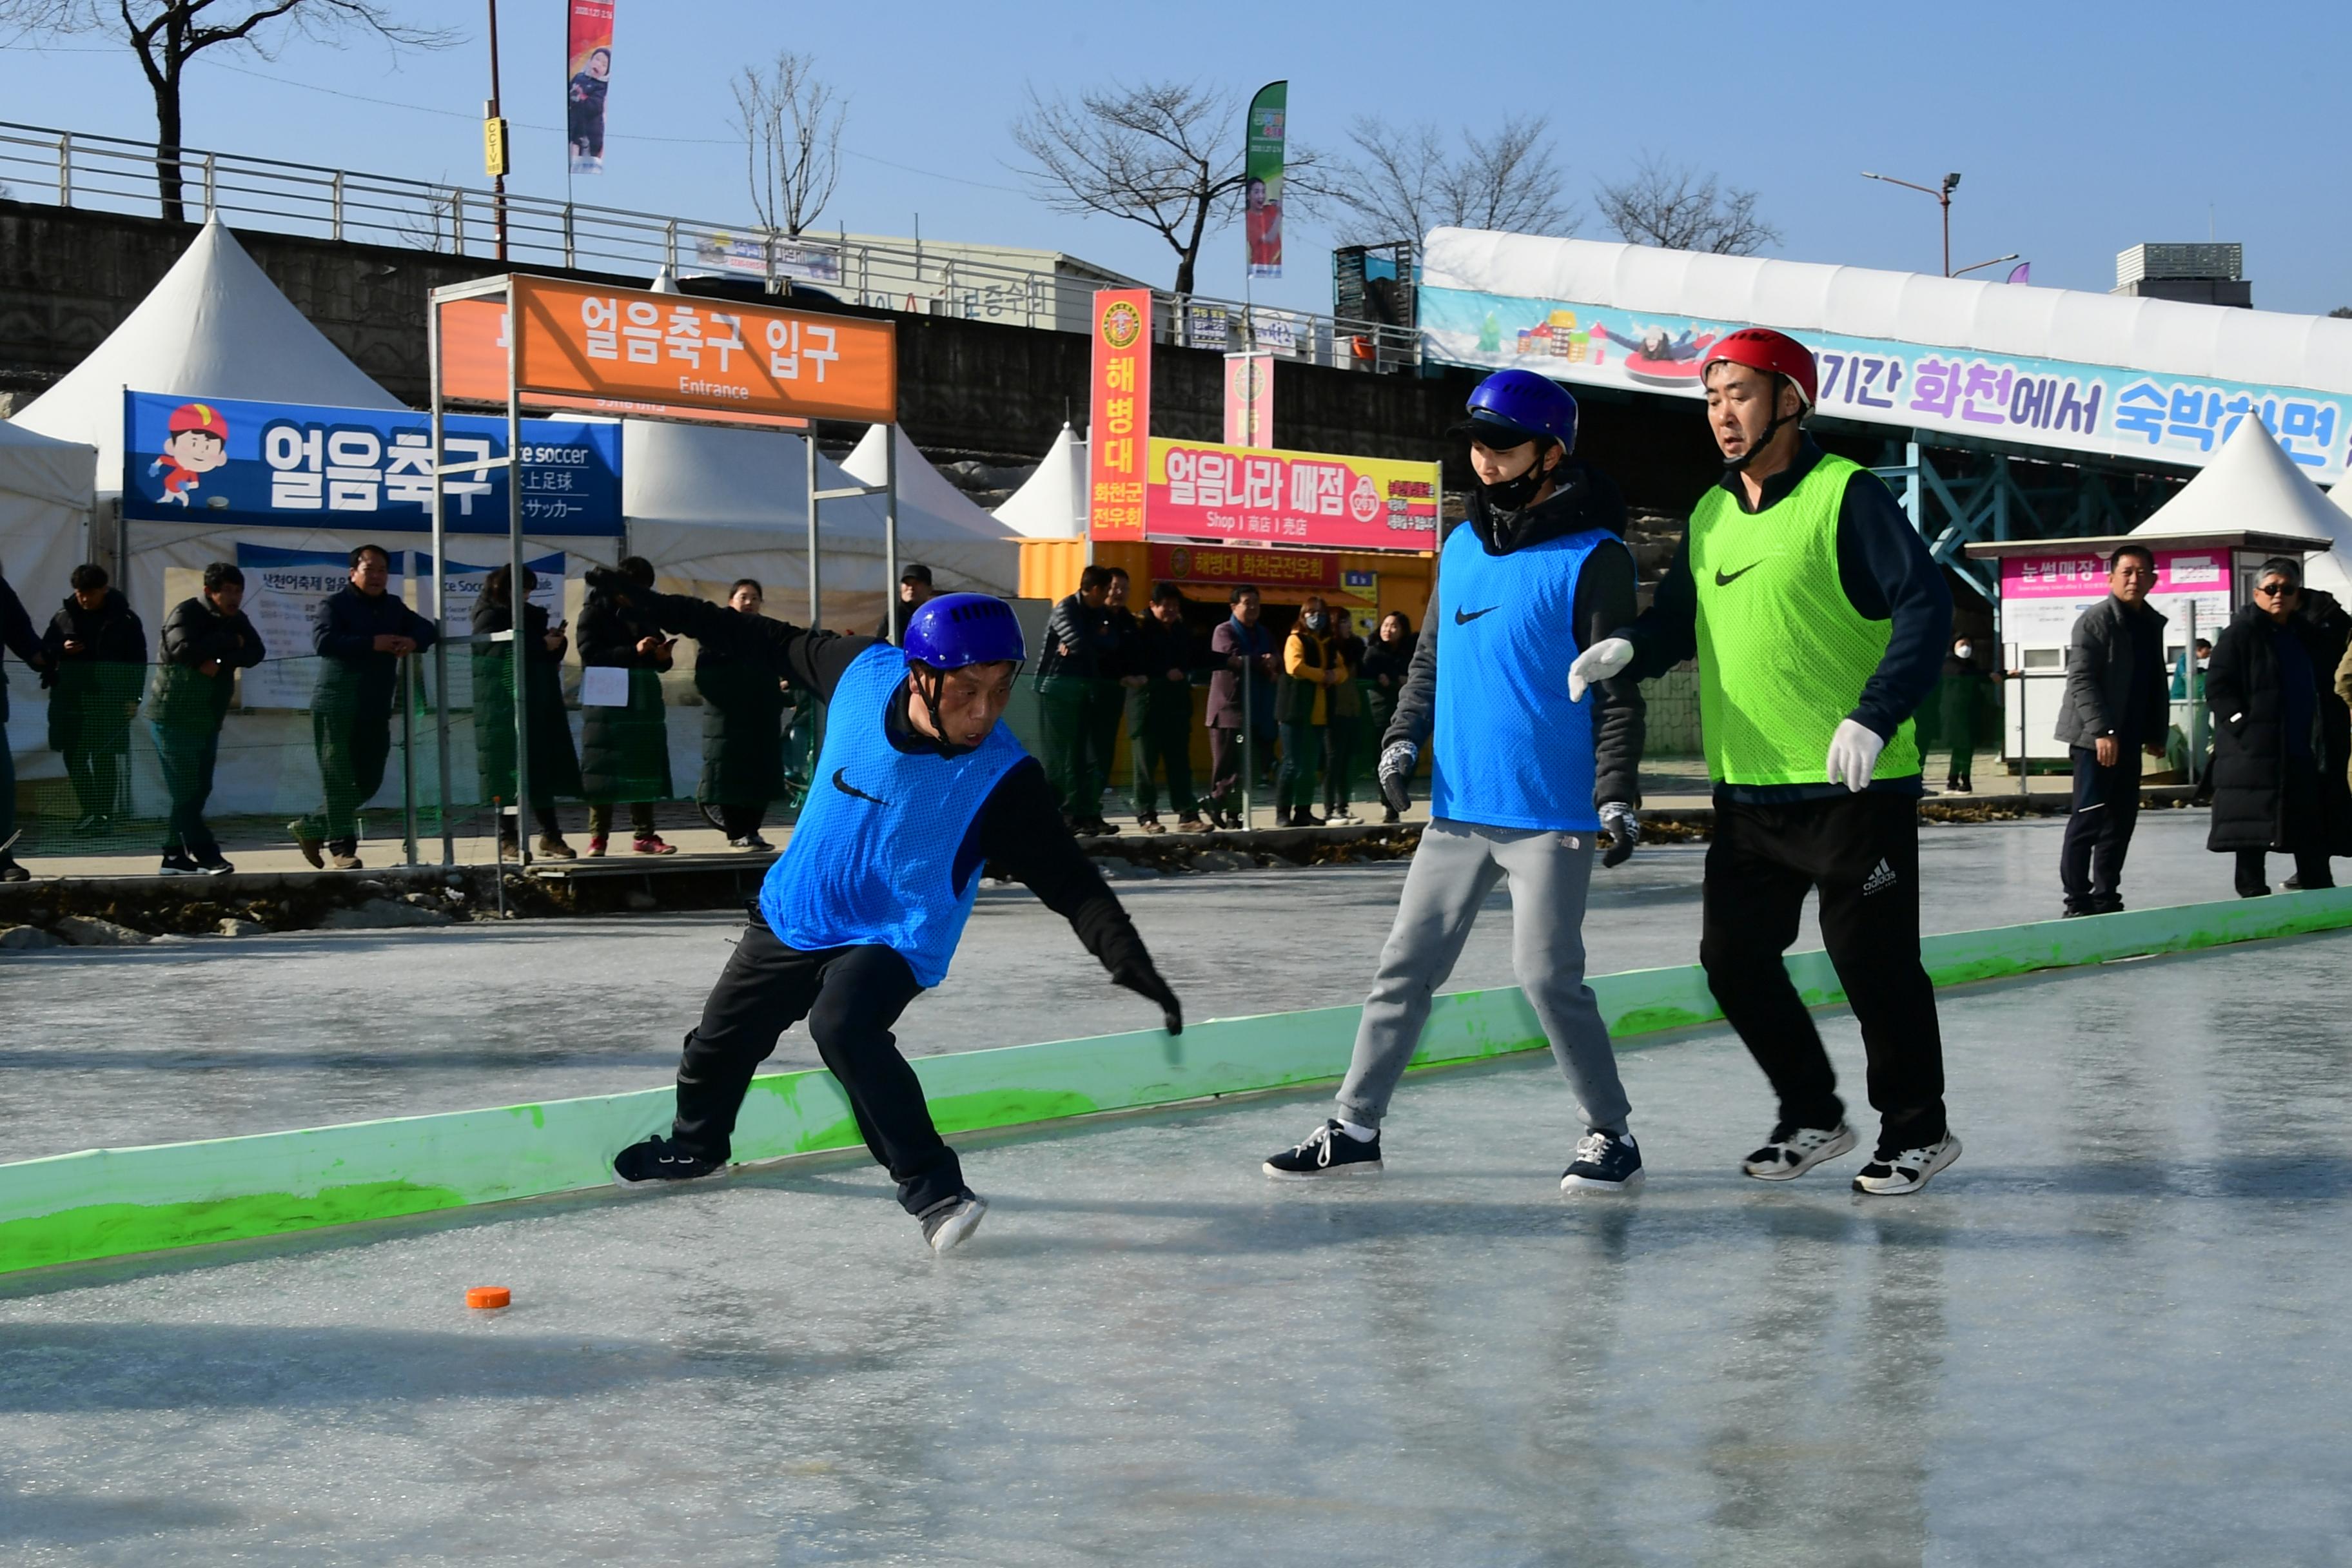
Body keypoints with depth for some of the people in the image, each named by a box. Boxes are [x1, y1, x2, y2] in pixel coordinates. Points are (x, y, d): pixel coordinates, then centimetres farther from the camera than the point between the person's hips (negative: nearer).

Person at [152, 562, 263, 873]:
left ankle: (175, 856, 12)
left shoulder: (236, 619, 9)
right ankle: (206, 856, -11)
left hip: (209, 719, 8)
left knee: (199, 790, 6)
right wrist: (229, 642, -18)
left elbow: (255, 653, -5)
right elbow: (184, 649, -30)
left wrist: (218, 660, -21)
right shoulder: (185, 614, -11)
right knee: (185, 790, -9)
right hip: (174, 717, -8)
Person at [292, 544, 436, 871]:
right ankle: (342, 848, -4)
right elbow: (323, 641, -21)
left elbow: (428, 629, 12)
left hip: (376, 710, 7)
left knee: (369, 782, 9)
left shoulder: (394, 607, 16)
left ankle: (310, 828, 23)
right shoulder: (334, 604, -4)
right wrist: (373, 644, -26)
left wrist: (414, 641, -12)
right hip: (337, 707, -7)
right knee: (339, 779, -6)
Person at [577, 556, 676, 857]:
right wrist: (633, 652, -22)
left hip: (644, 700, 5)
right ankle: (598, 836, 1)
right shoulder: (596, 612, -1)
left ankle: (645, 835, 8)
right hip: (607, 699, -5)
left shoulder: (645, 613, 16)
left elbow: (659, 661, 22)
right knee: (604, 771, -4)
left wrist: (663, 656, -3)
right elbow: (590, 655, -13)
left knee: (644, 769, 4)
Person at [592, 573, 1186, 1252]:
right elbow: (772, 642, 1)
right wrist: (656, 606, 7)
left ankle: (931, 1185, -22)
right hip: (792, 915, 5)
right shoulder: (865, 671, -16)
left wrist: (1127, 957, -43)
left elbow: (1071, 881, -27)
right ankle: (696, 1144, 50)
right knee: (721, 1037, 18)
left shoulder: (1004, 780, -26)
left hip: (894, 939, -5)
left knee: (841, 1023, -33)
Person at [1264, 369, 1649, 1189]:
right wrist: (1403, 736, 5)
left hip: (1552, 813, -6)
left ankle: (1610, 1135, 8)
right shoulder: (1461, 547, 12)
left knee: (1547, 973, -7)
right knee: (1405, 966, 8)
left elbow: (1616, 685, -9)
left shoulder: (1592, 556, -8)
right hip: (1457, 808, 6)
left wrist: (1617, 793, -15)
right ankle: (1355, 1126, 17)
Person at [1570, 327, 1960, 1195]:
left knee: (1872, 961, 2)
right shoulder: (1709, 516, 12)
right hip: (1746, 791, 7)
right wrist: (1627, 649, -5)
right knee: (1733, 957, 9)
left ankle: (1917, 1130, 21)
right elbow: (1678, 618, 18)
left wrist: (1874, 716, -26)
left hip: (1854, 786, -7)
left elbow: (1925, 606, -16)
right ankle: (1811, 1117, 27)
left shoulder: (1846, 495, -10)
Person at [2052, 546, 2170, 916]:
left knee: (2122, 820, 8)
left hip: (2129, 740, 7)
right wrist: (2102, 731, -23)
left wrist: (2156, 733, 14)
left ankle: (2106, 898, 15)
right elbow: (2081, 679, -15)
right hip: (2096, 738, -7)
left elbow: (2157, 684, 19)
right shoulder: (2095, 620, -8)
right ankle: (2078, 901, -1)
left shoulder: (2152, 623, 14)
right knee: (2088, 819, -6)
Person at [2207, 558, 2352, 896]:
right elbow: (2217, 688, -8)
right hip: (2256, 752, -6)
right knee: (2254, 828, -2)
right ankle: (2253, 894, 5)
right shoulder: (2241, 633, -3)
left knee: (2313, 833, 8)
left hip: (2305, 753, 6)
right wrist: (2242, 725, -18)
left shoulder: (2306, 634, 16)